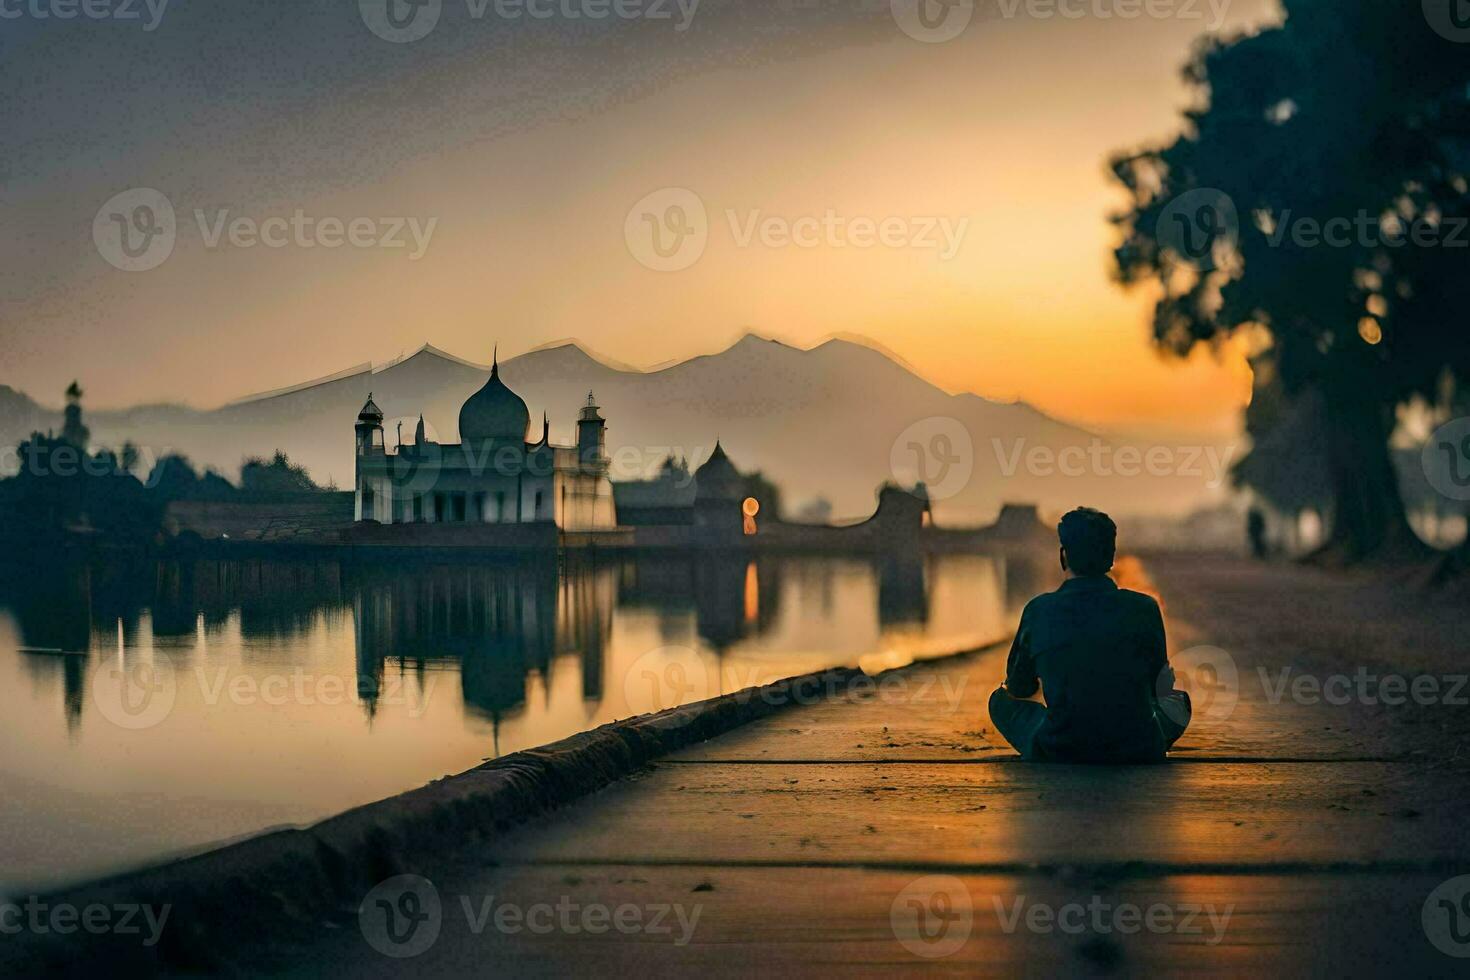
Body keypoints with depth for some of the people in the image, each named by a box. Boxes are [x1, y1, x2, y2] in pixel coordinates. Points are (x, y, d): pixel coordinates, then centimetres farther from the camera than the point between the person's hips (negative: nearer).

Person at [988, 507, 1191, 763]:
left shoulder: (1039, 610, -6)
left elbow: (1019, 690, 11)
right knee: (1177, 701, 31)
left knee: (1001, 700, 26)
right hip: (1139, 756, 1)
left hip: (1057, 757, -1)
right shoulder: (1145, 608, -5)